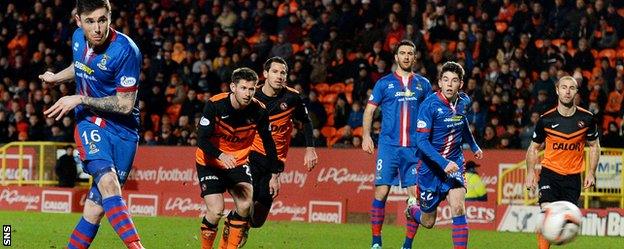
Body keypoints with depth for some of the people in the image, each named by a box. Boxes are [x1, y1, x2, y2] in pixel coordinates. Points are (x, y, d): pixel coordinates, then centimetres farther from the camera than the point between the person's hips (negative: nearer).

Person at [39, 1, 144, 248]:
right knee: (108, 182, -26)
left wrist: (79, 99, -14)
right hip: (90, 122, 2)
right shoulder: (78, 38, 1)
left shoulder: (125, 50, -18)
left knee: (96, 208, -6)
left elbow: (125, 105, -15)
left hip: (123, 130, -2)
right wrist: (56, 78, 33)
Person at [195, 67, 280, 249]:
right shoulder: (215, 105, -23)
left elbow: (268, 142, 0)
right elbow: (202, 139, -25)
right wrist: (220, 155, -43)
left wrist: (274, 174, 0)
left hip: (238, 162, 3)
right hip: (210, 162, -3)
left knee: (245, 205, -17)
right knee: (216, 211, -16)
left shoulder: (259, 110, -14)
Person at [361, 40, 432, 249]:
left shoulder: (423, 84, 12)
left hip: (414, 148, 1)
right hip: (388, 146, -1)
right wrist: (366, 135, -4)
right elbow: (369, 110, 9)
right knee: (381, 193, -7)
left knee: (415, 196, -3)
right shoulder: (384, 83, 8)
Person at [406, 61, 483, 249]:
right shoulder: (430, 105, -20)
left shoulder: (464, 101, -2)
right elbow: (421, 141, -24)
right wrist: (443, 163, -35)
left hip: (454, 163, 3)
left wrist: (473, 146, 33)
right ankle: (412, 211, 45)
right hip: (431, 166, -3)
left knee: (458, 208, -21)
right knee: (428, 222, 10)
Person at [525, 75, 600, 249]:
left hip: (573, 176, 2)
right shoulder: (546, 119, -5)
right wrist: (530, 172, -3)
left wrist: (591, 173, 2)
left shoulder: (587, 118, -2)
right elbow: (534, 148, 8)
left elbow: (594, 146, 12)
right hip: (550, 172, -2)